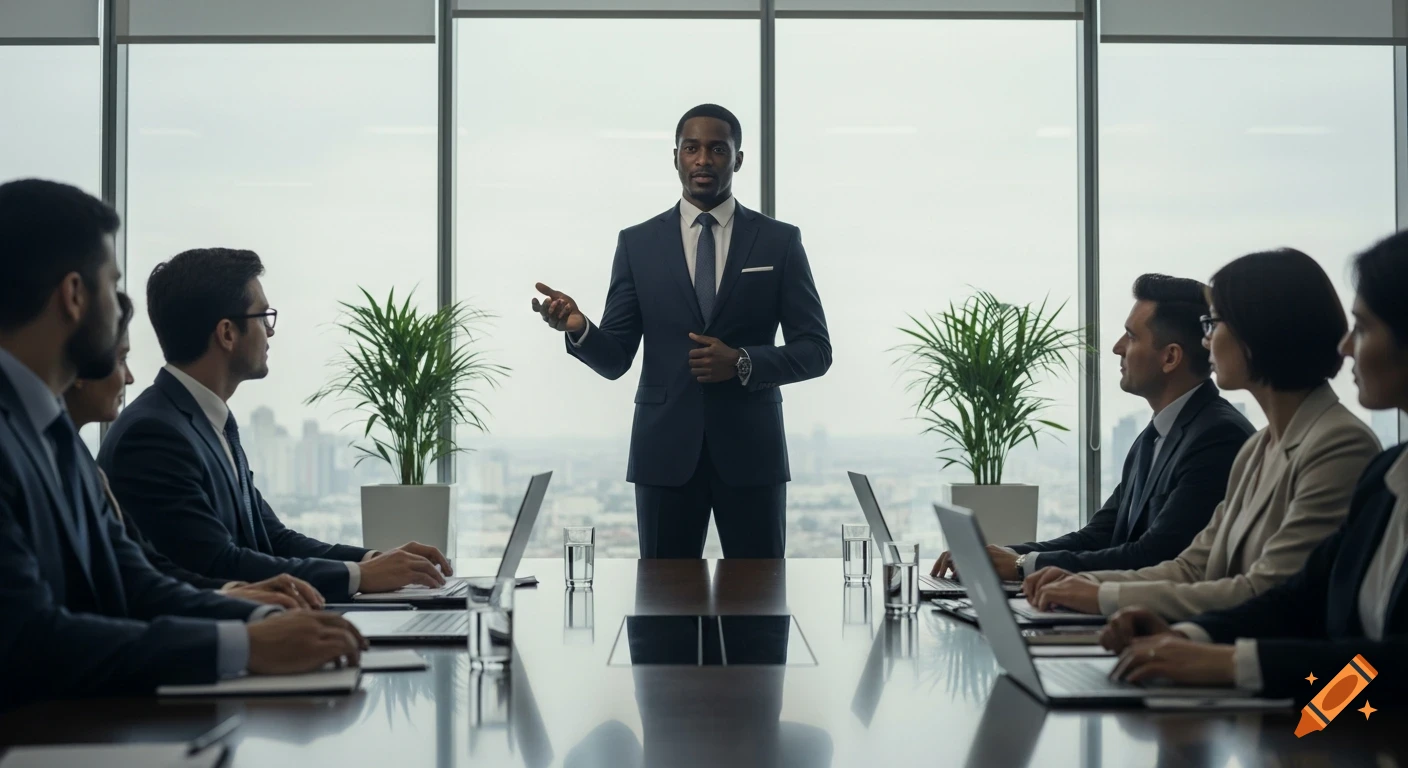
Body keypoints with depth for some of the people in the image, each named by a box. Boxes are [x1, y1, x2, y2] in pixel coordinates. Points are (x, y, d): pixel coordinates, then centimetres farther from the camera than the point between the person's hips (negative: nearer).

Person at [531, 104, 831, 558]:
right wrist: (579, 328, -17)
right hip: (666, 451, 1)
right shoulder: (637, 244, 6)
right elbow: (615, 360, 4)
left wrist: (743, 363, -14)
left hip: (750, 449, 0)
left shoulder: (779, 242, 4)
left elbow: (815, 350, 2)